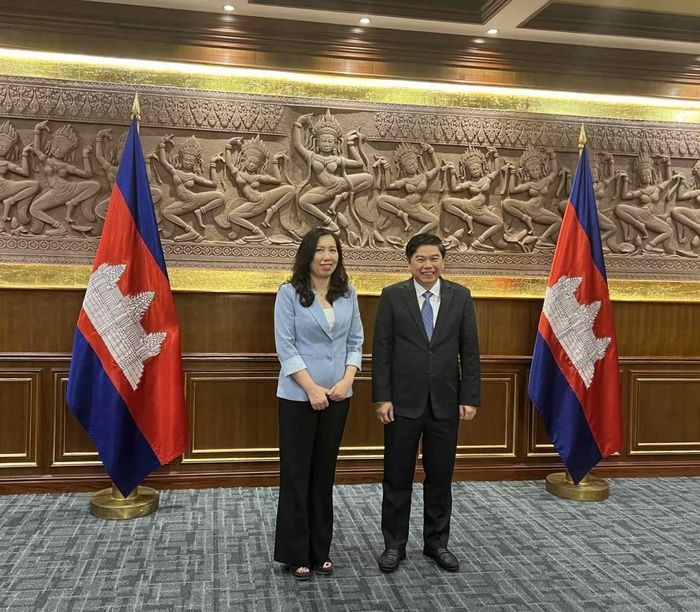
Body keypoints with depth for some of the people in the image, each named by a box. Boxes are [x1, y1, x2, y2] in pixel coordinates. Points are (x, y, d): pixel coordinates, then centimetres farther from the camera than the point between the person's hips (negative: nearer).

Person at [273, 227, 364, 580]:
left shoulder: (348, 294, 6)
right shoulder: (289, 293, -5)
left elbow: (355, 342, 7)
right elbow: (285, 346, -9)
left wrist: (347, 380, -8)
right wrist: (312, 388, -15)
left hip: (337, 396, 4)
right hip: (298, 396, -4)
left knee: (324, 473, 12)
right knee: (295, 474, 3)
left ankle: (320, 551, 24)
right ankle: (295, 555, 16)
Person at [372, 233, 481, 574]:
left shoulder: (460, 296, 3)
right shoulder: (392, 296, -2)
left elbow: (469, 351, 3)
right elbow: (381, 351, -4)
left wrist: (469, 398, -2)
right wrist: (382, 398, -9)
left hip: (445, 402, 2)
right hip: (404, 402, -2)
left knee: (440, 477, 12)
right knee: (398, 478, 8)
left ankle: (437, 542, 28)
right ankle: (394, 544, 23)